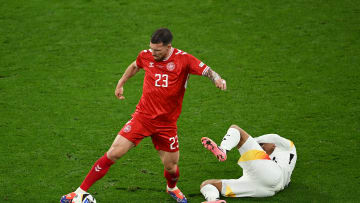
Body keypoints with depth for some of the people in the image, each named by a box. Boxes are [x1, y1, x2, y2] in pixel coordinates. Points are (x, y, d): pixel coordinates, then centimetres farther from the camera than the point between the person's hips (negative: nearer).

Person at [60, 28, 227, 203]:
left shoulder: (183, 60, -12)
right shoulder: (146, 56, -2)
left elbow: (206, 70, -14)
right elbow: (134, 66, 20)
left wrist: (217, 79, -36)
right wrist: (121, 84, 29)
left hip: (167, 123, -1)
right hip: (142, 116, 1)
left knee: (171, 167, 5)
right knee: (113, 153, -8)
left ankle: (172, 188, 43)